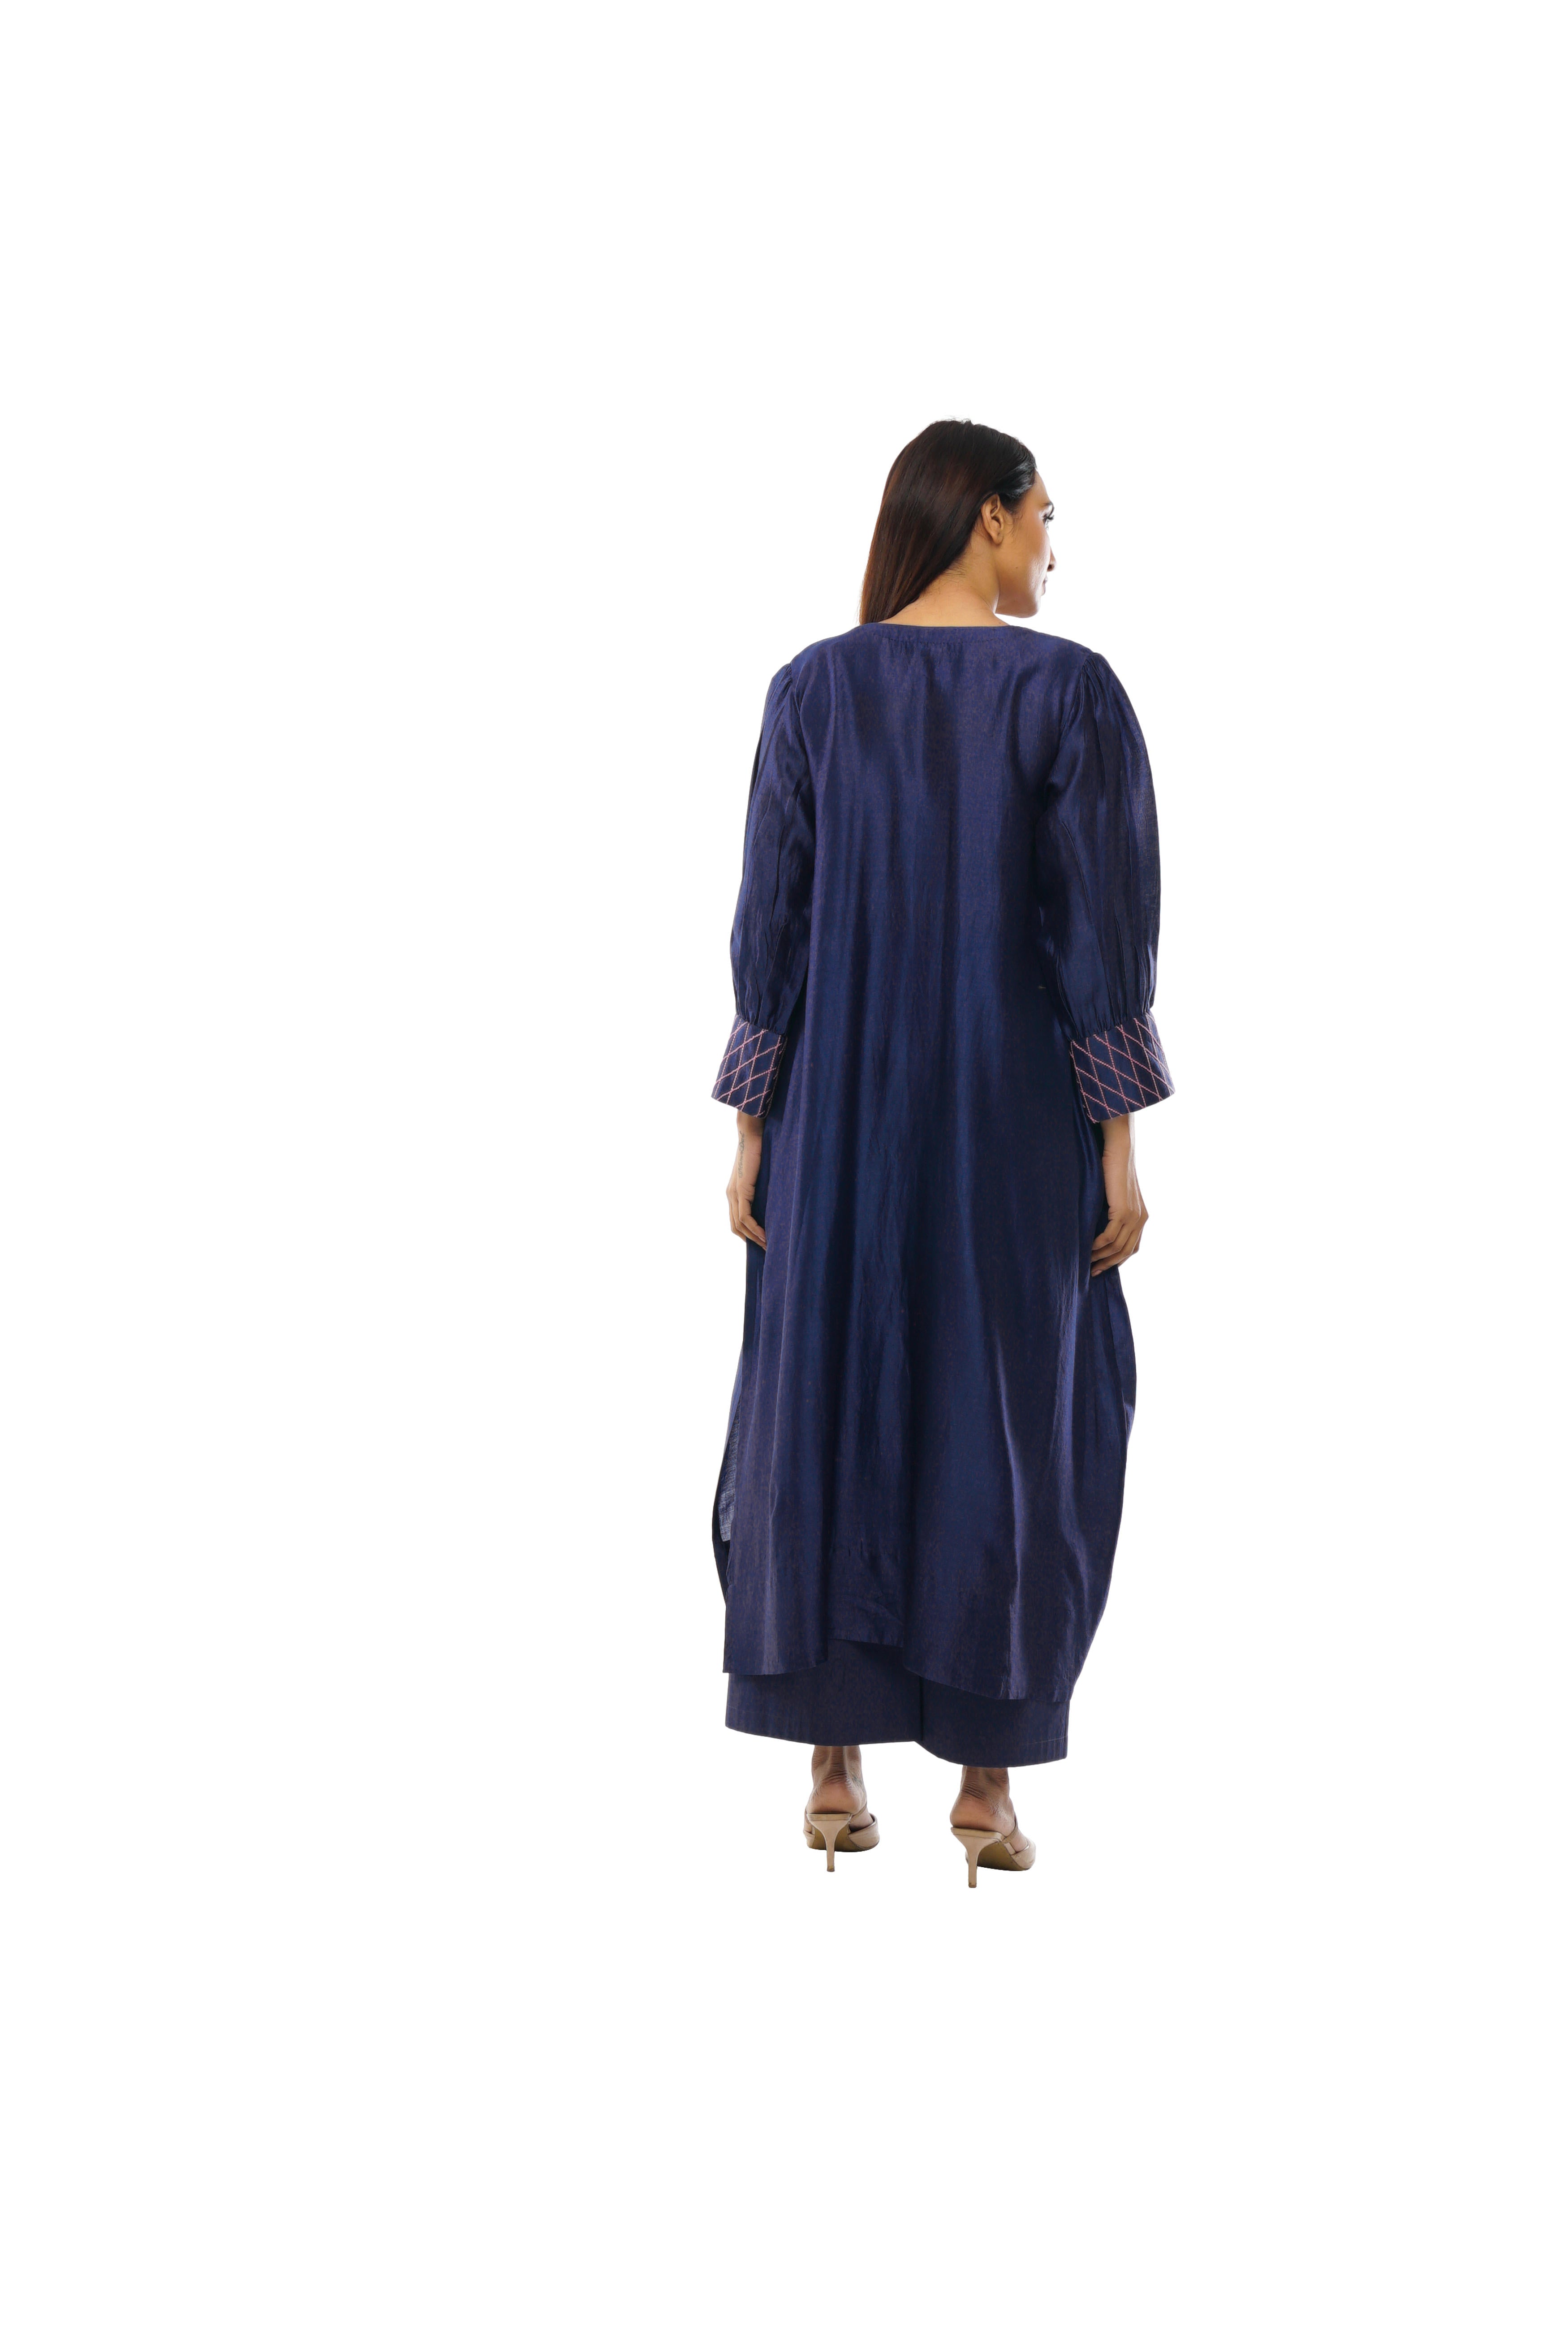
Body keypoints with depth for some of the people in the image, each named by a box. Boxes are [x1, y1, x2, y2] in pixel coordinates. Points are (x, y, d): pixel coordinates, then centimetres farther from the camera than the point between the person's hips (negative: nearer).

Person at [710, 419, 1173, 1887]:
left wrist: (751, 1126, 3)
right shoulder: (1071, 690, -8)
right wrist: (1120, 1141, -6)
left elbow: (771, 918, -2)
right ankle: (986, 1780, 10)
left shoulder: (813, 688, -1)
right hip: (1017, 1109, -2)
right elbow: (1103, 929, -11)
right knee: (1007, 1427, 8)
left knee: (826, 1414, 10)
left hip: (844, 1103, 2)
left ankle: (834, 1769, 11)